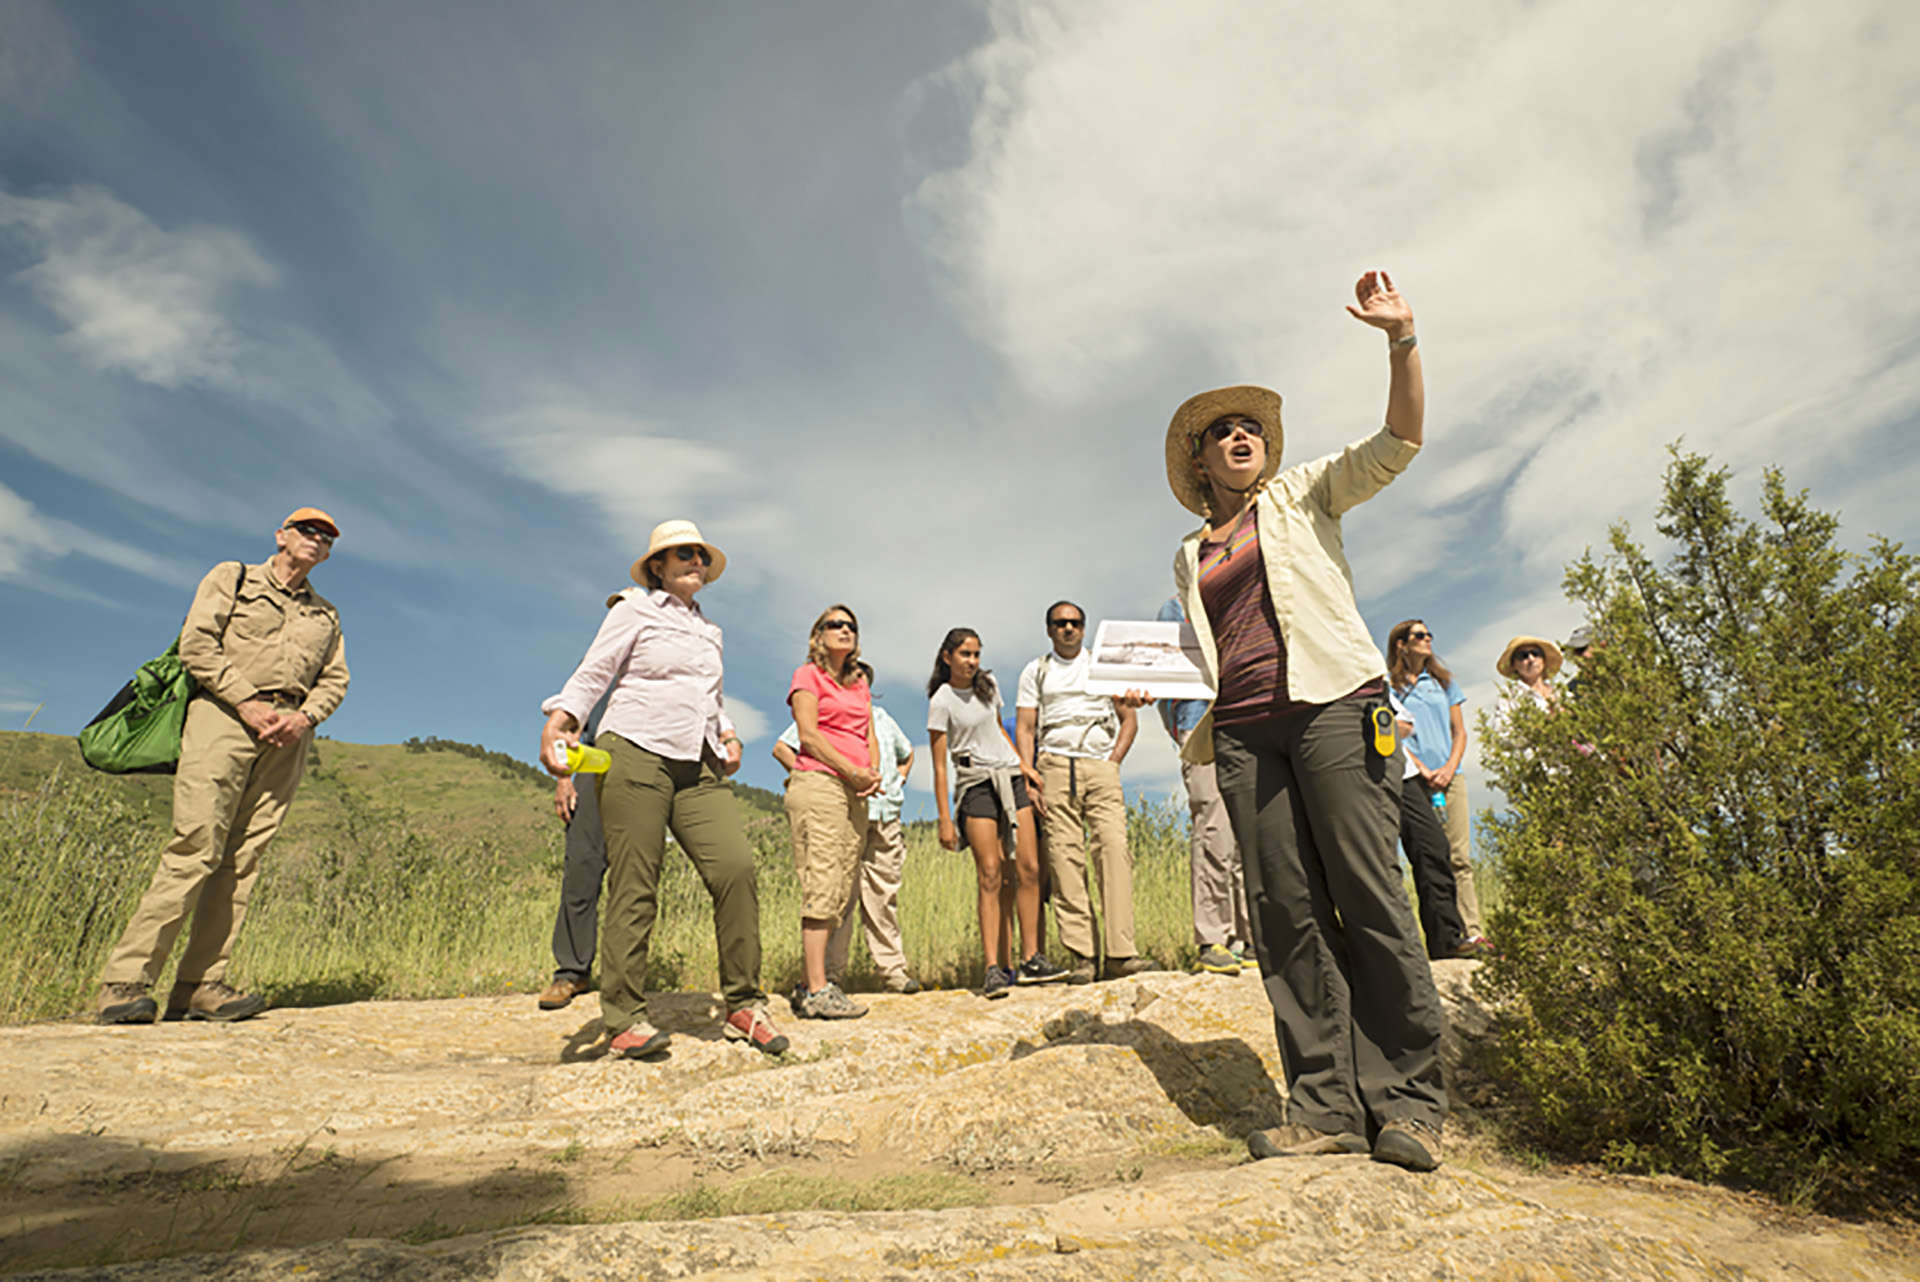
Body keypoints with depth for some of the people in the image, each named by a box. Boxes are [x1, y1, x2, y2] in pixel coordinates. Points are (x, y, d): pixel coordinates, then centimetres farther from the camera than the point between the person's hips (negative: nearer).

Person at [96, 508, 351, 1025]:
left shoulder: (326, 615, 25)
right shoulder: (231, 578, 14)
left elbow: (335, 679, 16)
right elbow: (196, 643, 1)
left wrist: (303, 716, -5)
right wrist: (246, 703, -9)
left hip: (288, 734, 4)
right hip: (224, 712, -4)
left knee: (243, 859, -3)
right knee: (196, 849, -14)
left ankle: (199, 986, -2)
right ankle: (124, 981, -9)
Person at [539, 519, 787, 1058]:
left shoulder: (710, 629, 24)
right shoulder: (635, 612, 8)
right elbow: (591, 675, 0)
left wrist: (727, 736, 17)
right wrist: (559, 722, -18)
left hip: (700, 769, 5)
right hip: (635, 756, -5)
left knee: (736, 867, -11)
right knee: (634, 887, -6)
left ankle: (744, 1005, -3)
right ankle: (624, 1018, 5)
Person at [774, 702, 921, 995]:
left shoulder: (880, 716, 25)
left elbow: (907, 753, 38)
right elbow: (781, 748, 1)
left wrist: (897, 783, 20)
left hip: (884, 815, 5)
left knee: (884, 896, 5)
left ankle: (893, 971, 11)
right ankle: (831, 973, 1)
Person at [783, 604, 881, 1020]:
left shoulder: (860, 682, 24)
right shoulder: (808, 675, 4)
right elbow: (808, 735, -6)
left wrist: (874, 774, 1)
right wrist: (853, 772, -11)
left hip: (854, 793, 7)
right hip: (819, 782, -7)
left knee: (842, 891, 2)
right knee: (822, 885, -12)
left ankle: (810, 984, 6)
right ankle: (817, 990, -12)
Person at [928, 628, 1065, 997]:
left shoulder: (988, 685, 11)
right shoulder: (941, 702, -6)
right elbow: (939, 766, -7)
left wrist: (1023, 763, 13)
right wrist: (945, 820, -10)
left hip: (1011, 778, 6)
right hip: (976, 786, -5)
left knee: (1029, 868, -2)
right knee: (991, 875, -12)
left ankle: (1032, 960, 4)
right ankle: (996, 969, -9)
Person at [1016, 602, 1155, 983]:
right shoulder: (1035, 671, 16)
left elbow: (1129, 718, 17)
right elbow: (1024, 728, 9)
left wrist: (1114, 761, 2)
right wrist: (1029, 777, -3)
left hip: (1101, 767, 0)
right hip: (1055, 766, 0)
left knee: (1115, 848, -14)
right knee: (1065, 857, -7)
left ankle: (1120, 954, -15)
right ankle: (1081, 957, -5)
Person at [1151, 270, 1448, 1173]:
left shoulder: (1305, 494, 15)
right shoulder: (1192, 557, 23)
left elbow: (1400, 439, 2)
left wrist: (1400, 338, -7)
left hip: (1331, 701, -3)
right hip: (1242, 728, 4)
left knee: (1368, 894, -8)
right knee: (1284, 911, -2)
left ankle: (1407, 1101, 1)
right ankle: (1325, 1105, 3)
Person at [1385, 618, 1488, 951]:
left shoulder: (1443, 681, 18)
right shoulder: (1391, 685, 5)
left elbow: (1459, 732, 15)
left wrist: (1449, 767, -1)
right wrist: (1424, 771, -10)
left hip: (1450, 776, 4)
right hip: (1416, 779, -4)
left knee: (1461, 857, -2)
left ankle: (1474, 932, -3)